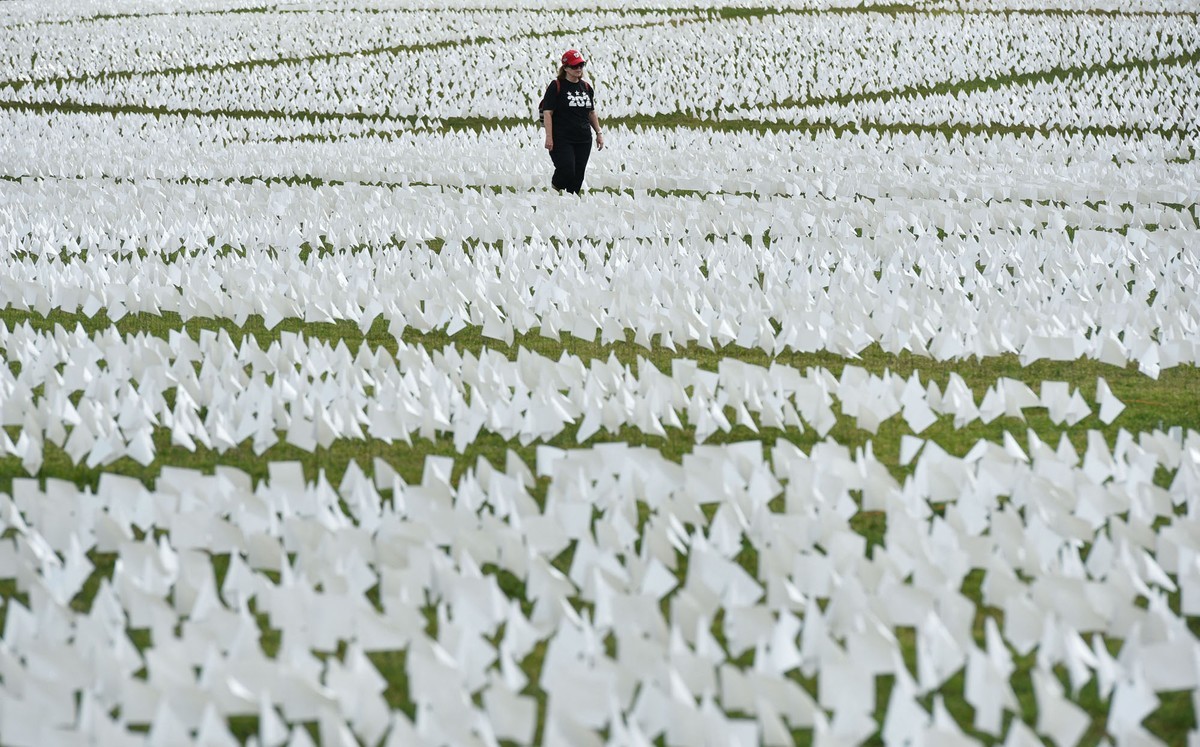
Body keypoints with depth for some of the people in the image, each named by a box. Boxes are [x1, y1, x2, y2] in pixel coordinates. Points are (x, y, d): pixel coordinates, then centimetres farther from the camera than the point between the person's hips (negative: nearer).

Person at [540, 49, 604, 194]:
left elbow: (591, 113, 22)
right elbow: (547, 113, -9)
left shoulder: (586, 87, 13)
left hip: (583, 141, 6)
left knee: (578, 177, 3)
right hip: (562, 140, -6)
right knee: (567, 171, -17)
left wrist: (599, 133, 15)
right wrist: (549, 137, -16)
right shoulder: (556, 86, -5)